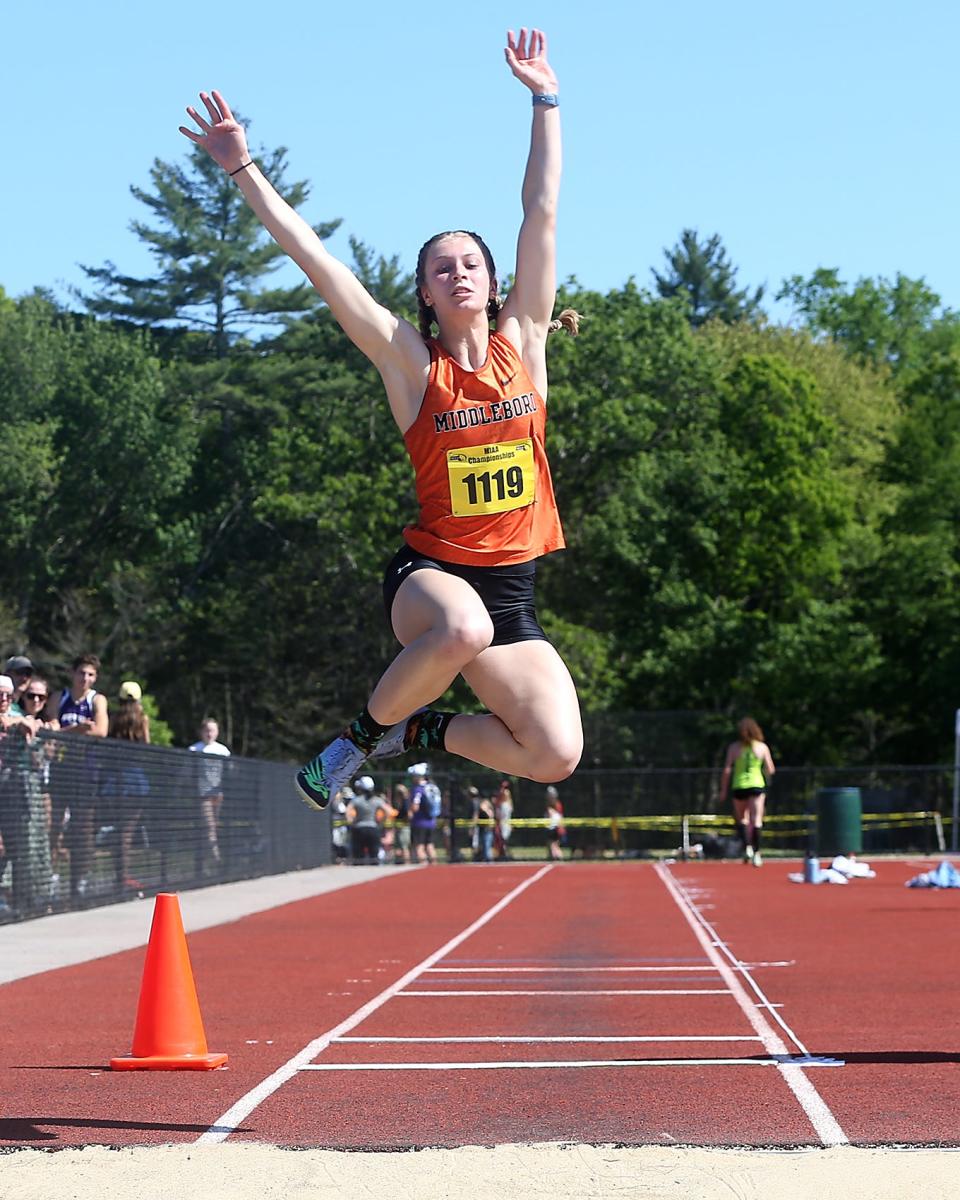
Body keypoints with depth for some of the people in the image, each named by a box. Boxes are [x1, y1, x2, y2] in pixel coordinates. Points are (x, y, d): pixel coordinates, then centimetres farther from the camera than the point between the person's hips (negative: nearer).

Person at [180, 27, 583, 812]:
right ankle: (366, 731, -12)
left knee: (554, 757, -13)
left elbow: (541, 215, 4)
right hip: (429, 570, -3)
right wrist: (244, 171, -13)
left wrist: (546, 99, 3)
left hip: (511, 589, 3)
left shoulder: (522, 343, 4)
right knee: (463, 627, -41)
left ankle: (421, 730, 15)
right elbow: (315, 259, -8)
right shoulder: (410, 361, -2)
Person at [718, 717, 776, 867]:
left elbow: (727, 771, -2)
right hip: (757, 785, -1)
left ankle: (747, 847, -1)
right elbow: (770, 770, 2)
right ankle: (756, 853, -11)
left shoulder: (734, 747, 0)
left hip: (739, 786, 1)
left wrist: (723, 791, 5)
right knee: (756, 820, -2)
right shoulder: (762, 747, 0)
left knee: (742, 819, 16)